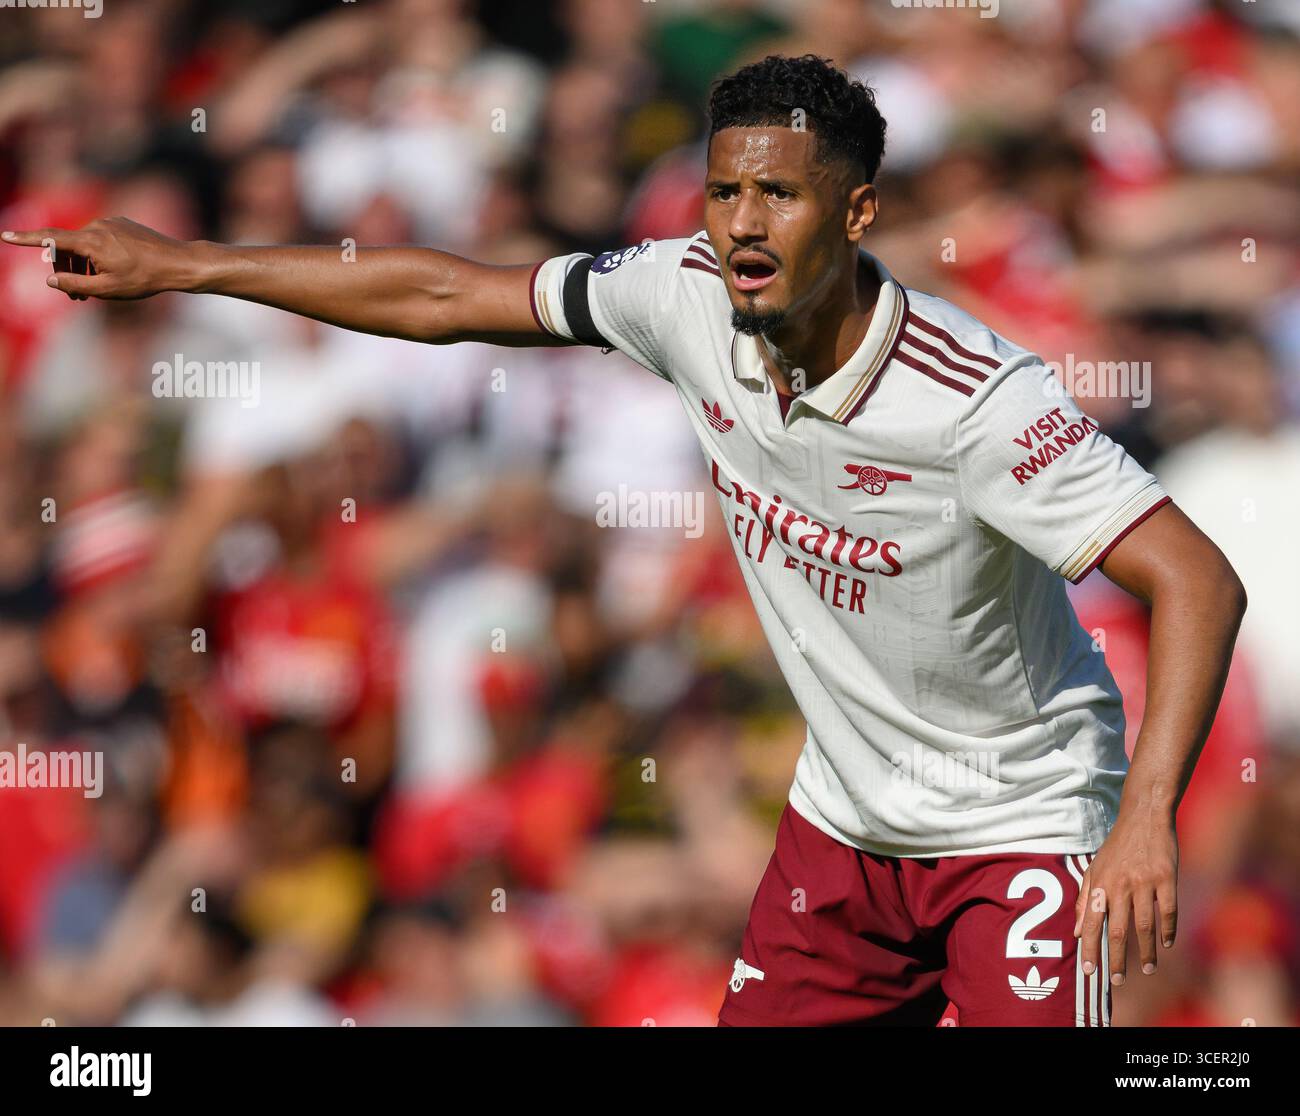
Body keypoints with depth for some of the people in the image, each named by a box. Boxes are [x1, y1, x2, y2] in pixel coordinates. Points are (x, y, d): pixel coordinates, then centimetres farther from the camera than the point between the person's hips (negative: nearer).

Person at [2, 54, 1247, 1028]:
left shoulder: (975, 399, -29)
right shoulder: (690, 295, -10)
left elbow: (1196, 579, -33)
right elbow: (448, 295, 1)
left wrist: (1148, 816, -46)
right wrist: (175, 263, 5)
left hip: (1021, 830, -6)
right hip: (842, 817, 6)